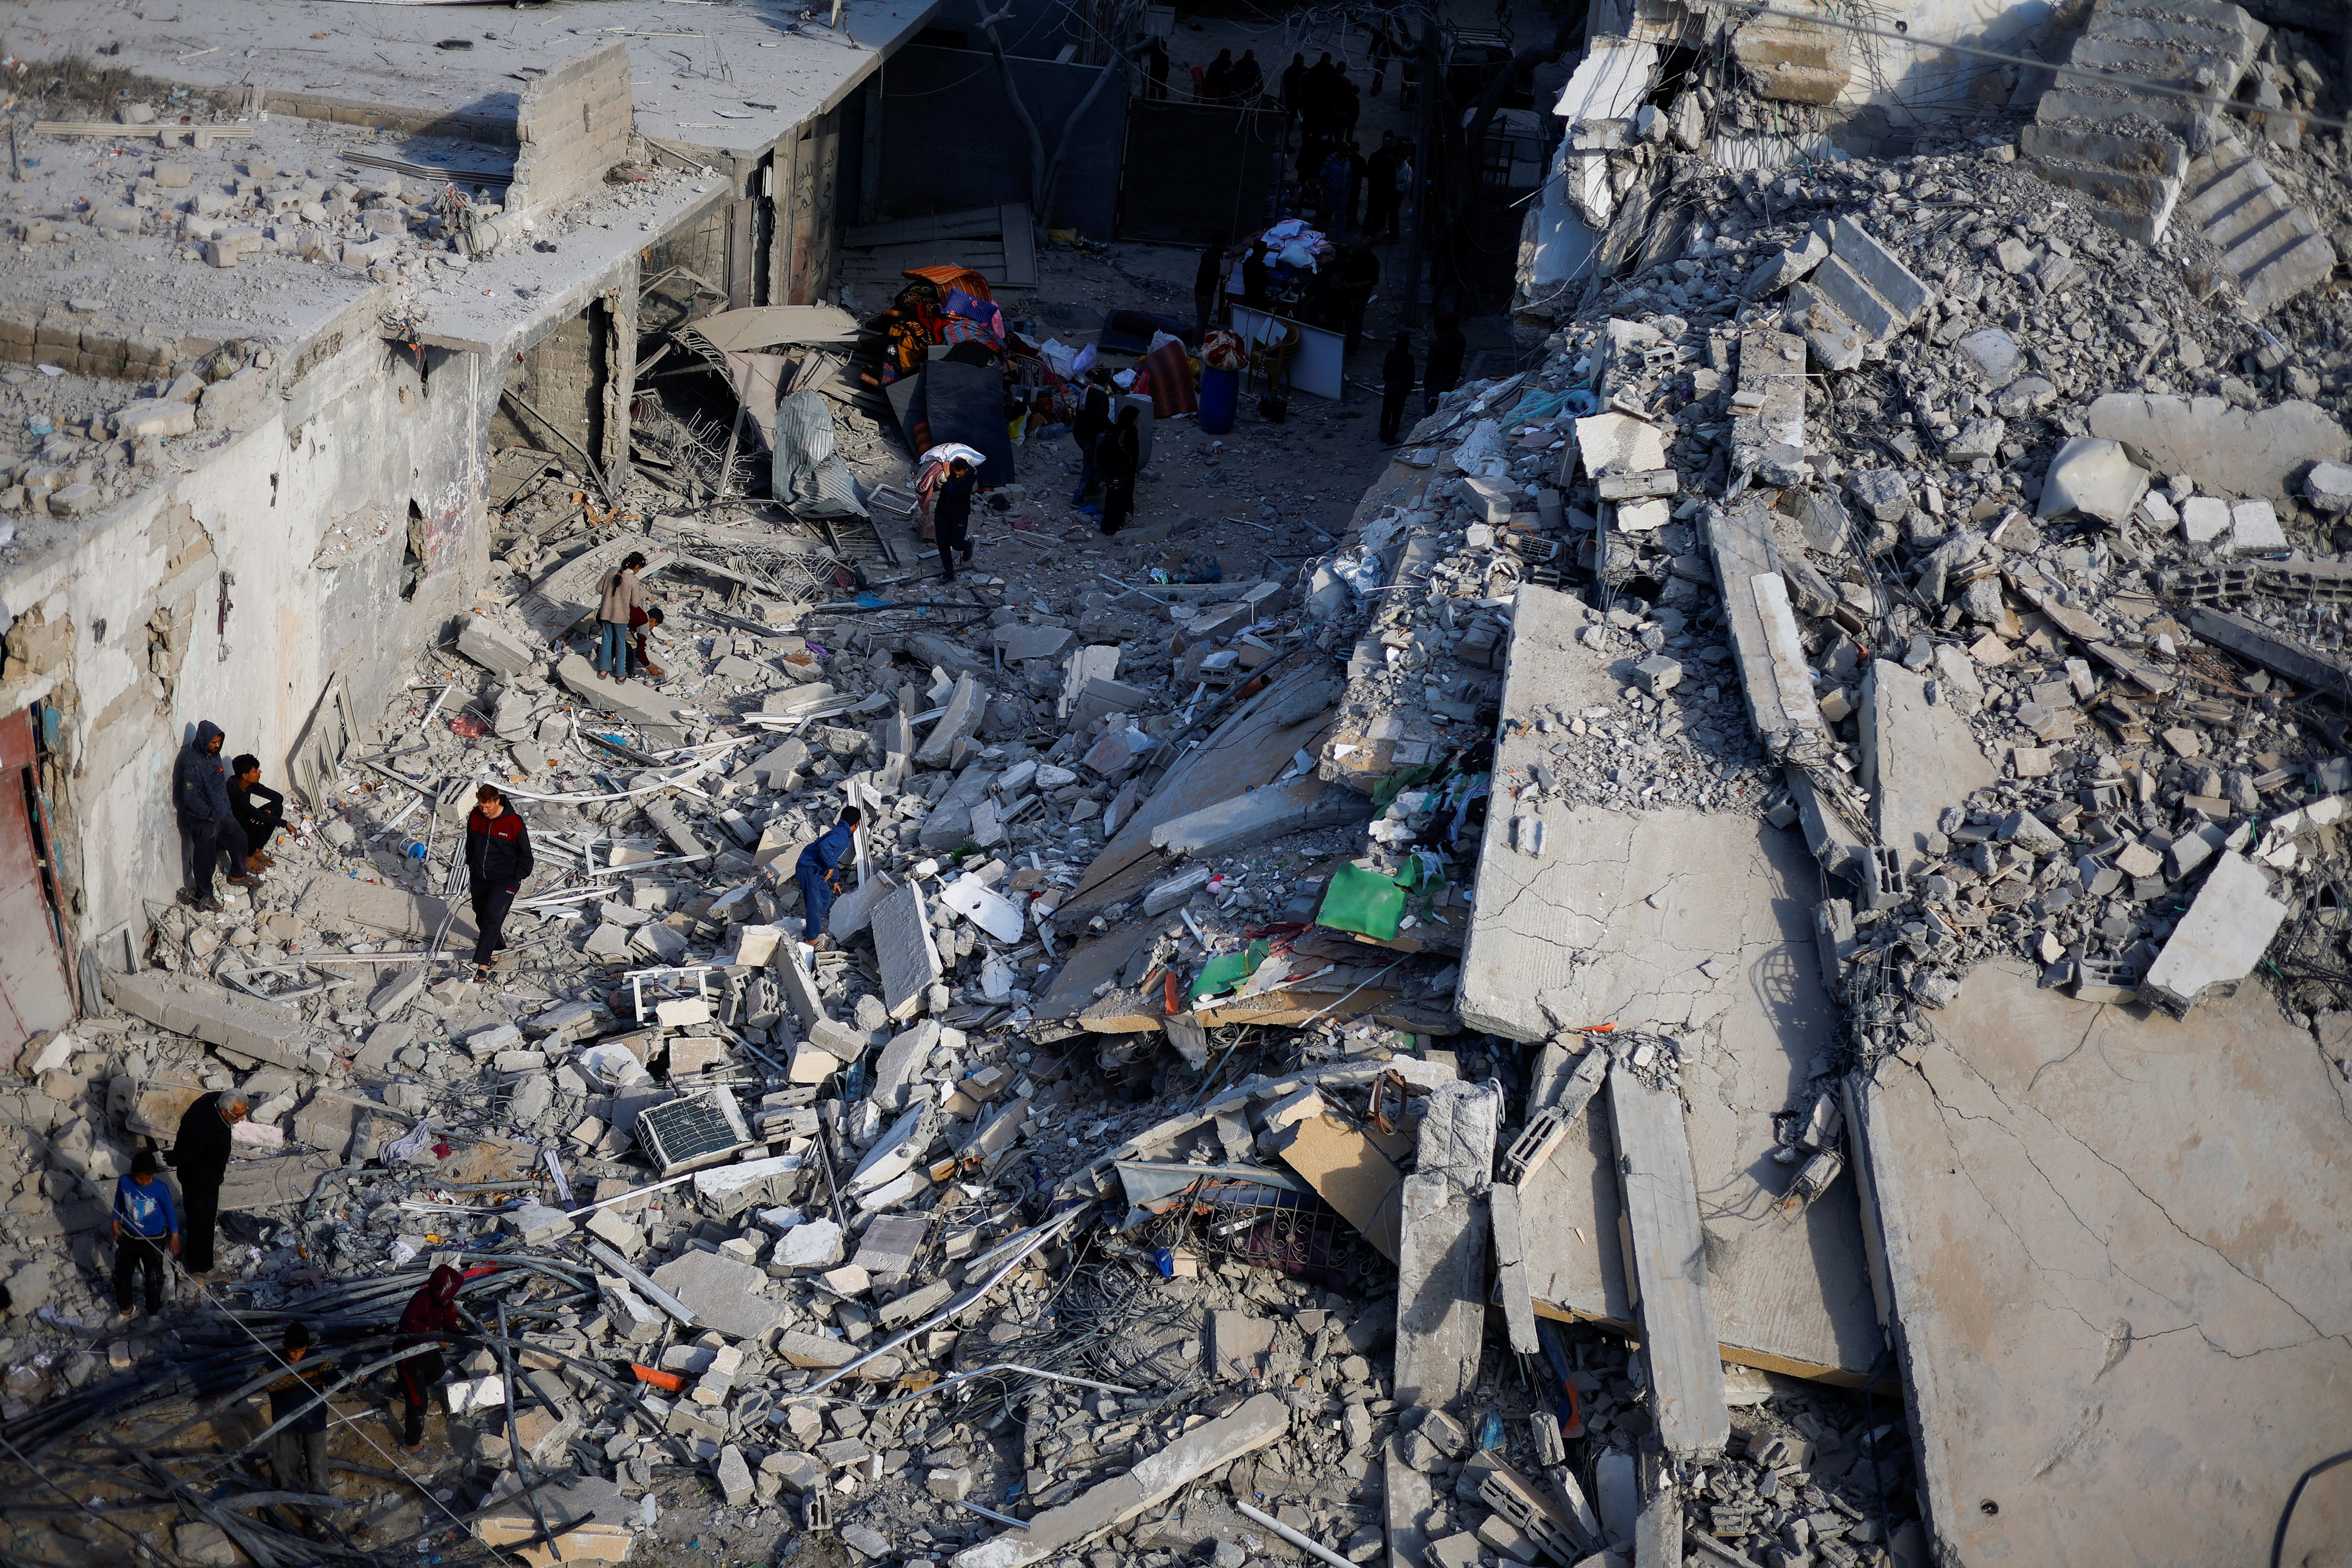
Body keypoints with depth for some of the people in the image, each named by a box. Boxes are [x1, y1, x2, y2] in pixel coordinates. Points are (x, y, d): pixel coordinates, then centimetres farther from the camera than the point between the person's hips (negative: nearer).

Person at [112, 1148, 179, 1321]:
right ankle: (126, 1309, 41)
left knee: (154, 1278, 8)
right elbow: (118, 1203, 2)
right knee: (121, 1274, 17)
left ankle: (154, 1313, 31)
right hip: (128, 1237, 3)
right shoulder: (124, 1182, -17)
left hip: (154, 1241, -3)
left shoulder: (161, 1189, -24)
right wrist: (115, 1224, 10)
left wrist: (175, 1236, -1)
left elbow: (170, 1211, -9)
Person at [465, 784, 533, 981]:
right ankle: (497, 945, 39)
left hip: (504, 880, -5)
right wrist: (471, 865, 19)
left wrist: (518, 878, -5)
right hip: (479, 878, 6)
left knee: (493, 918, -15)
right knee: (481, 917, 15)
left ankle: (482, 963, -15)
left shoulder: (513, 822, -17)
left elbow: (525, 852, -5)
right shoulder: (475, 817, -3)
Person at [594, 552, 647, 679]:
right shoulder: (634, 581, -17)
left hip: (606, 613, 4)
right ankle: (620, 674, 22)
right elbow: (635, 604, -13)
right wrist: (641, 592, 4)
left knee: (606, 640, 20)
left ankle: (603, 670, 30)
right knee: (621, 644, 12)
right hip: (620, 616, -4)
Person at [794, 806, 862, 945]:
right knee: (815, 904, -5)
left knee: (825, 896, 24)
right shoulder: (842, 834, -18)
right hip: (808, 869, -11)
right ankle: (813, 939, 5)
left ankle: (812, 928, 36)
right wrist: (831, 867, -23)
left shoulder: (842, 833, 16)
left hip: (815, 870, 11)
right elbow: (825, 846, -37)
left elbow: (833, 859, 29)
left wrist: (835, 880, 36)